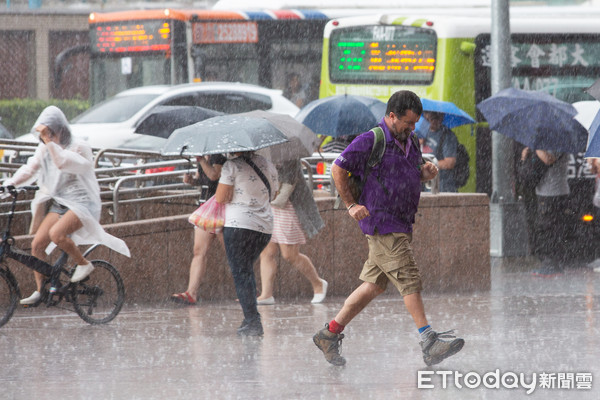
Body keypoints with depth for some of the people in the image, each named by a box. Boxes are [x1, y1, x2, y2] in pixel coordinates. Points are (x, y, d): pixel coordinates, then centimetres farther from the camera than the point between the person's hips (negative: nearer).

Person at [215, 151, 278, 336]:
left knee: (241, 273, -3)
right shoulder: (268, 165, 11)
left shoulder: (232, 166, -8)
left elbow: (220, 198, -10)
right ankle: (250, 319, 18)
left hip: (239, 224, -6)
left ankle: (253, 321, -12)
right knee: (247, 270, 21)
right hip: (265, 226, 6)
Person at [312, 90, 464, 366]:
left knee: (374, 285, 10)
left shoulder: (409, 141, 14)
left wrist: (425, 173, 4)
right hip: (381, 225, -9)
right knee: (409, 281, -14)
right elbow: (338, 169, -6)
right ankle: (429, 343, -18)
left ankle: (329, 335, 19)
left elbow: (412, 176, 27)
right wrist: (351, 205, -10)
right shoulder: (370, 142, -10)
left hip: (401, 226, 9)